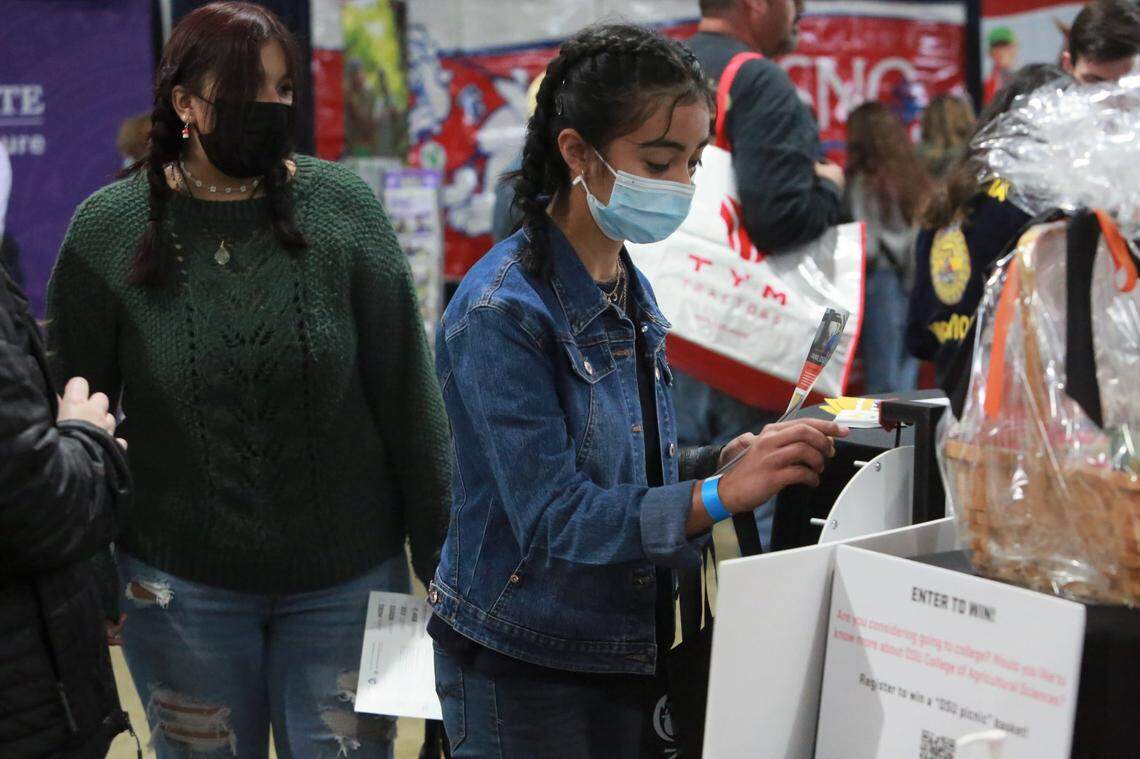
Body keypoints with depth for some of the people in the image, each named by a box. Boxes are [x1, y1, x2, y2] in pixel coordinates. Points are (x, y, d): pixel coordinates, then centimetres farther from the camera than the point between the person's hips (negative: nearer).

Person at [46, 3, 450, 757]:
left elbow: (409, 397, -2)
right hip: (182, 587, 0)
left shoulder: (344, 208, -5)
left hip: (347, 577, 0)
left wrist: (443, 557, -1)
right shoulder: (108, 229, -5)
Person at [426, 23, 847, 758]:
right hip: (523, 672, -7)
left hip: (625, 658, 7)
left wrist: (730, 457, -4)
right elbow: (552, 517, -24)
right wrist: (718, 496, -33)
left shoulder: (632, 291, 6)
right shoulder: (502, 312, -19)